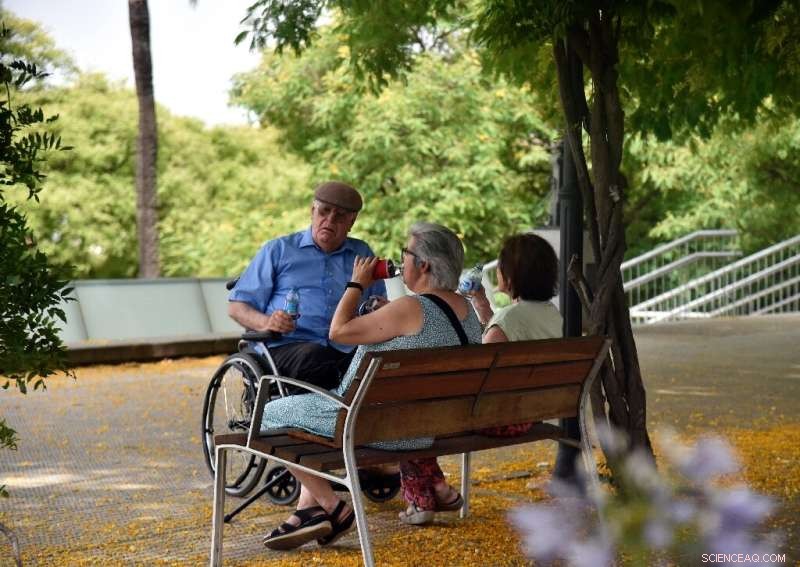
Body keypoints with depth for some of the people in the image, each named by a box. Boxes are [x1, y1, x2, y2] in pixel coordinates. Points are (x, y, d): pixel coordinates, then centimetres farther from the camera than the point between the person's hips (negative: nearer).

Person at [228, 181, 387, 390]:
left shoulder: (362, 254, 27)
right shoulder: (279, 250, 18)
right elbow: (236, 307, 14)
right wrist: (265, 323, -9)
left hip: (348, 350, 2)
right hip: (288, 347, -2)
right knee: (312, 357, -39)